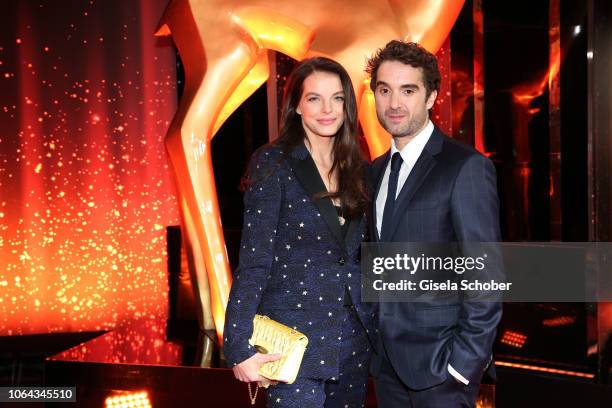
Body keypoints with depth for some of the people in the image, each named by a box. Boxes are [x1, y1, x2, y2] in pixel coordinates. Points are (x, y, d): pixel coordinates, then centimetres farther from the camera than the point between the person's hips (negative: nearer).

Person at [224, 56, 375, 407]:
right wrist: (240, 346, -16)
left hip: (355, 339, 5)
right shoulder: (273, 163, -8)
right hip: (294, 340, -5)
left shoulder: (359, 169, 8)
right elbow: (255, 260, -12)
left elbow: (359, 256, 12)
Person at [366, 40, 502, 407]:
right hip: (387, 359, 7)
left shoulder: (467, 167, -13)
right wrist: (373, 341, 9)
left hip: (439, 363, -6)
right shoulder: (377, 171, 10)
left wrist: (465, 362, -16)